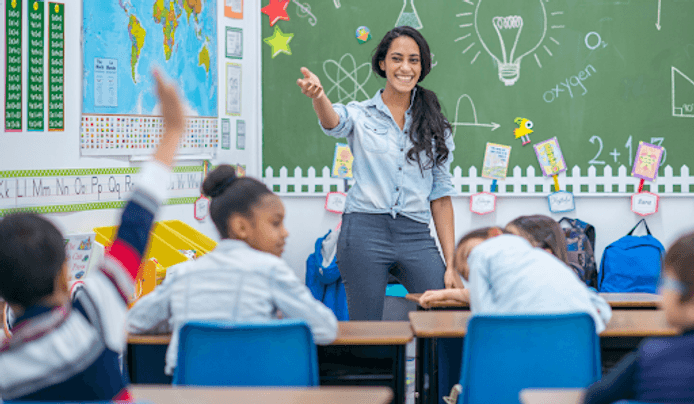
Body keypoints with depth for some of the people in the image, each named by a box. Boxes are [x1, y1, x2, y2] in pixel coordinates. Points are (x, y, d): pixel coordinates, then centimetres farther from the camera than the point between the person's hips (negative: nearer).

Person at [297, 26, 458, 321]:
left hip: (416, 236, 2)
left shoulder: (434, 125, 13)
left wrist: (451, 263, 6)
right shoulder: (361, 115, 6)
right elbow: (334, 122, -18)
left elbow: (441, 195, 12)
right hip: (365, 230, -2)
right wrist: (318, 95, -42)